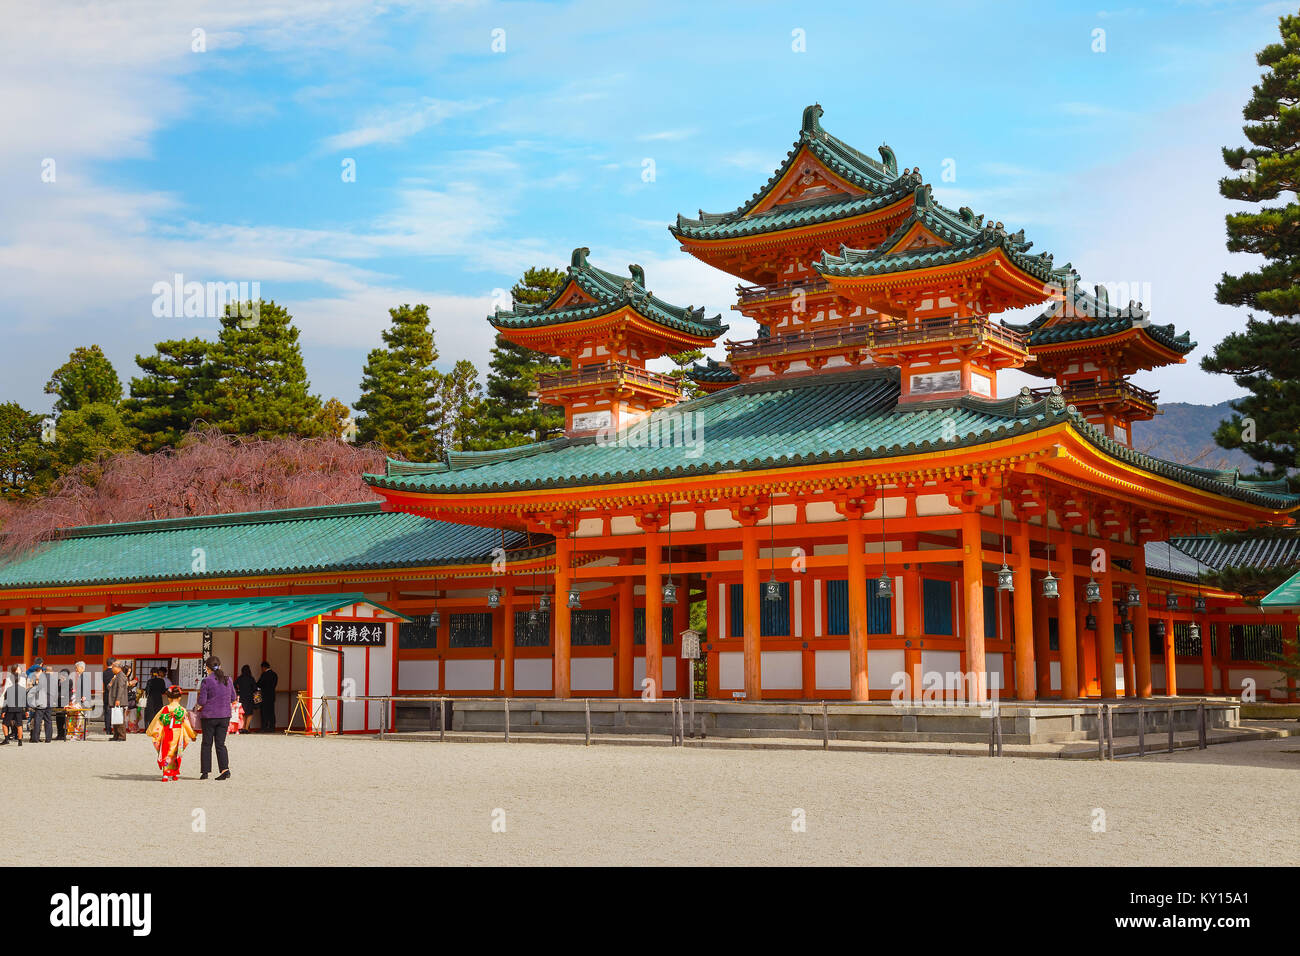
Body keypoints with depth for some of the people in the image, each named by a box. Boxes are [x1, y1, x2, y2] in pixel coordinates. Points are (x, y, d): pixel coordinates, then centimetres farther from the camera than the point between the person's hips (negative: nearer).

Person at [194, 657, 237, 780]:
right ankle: (225, 769, -7)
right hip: (224, 716, 3)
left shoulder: (206, 681, -11)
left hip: (209, 716, -3)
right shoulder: (228, 679, 3)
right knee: (220, 743, 8)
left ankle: (205, 771, 11)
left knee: (207, 744, 9)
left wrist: (197, 705, 10)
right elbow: (233, 698, 9)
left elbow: (202, 701, -12)